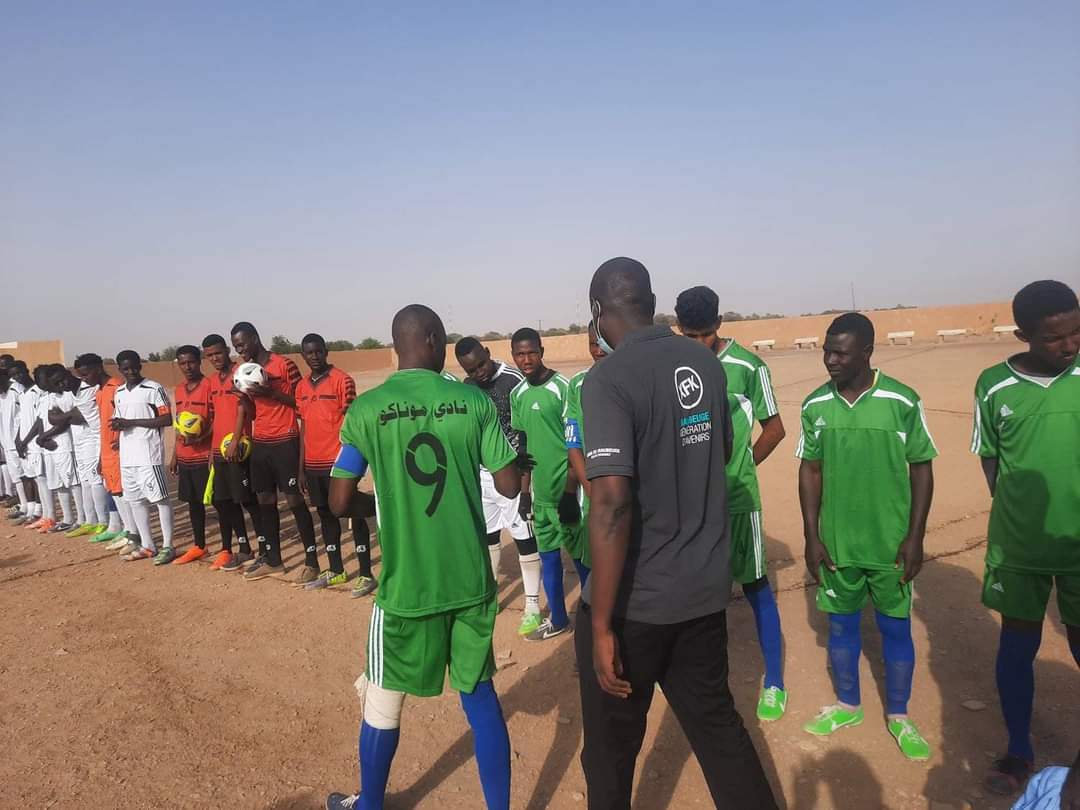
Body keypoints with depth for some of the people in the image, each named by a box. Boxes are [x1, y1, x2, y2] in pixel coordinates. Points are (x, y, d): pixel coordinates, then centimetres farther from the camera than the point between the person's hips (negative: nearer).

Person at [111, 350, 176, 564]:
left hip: (149, 454, -7)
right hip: (127, 455, 7)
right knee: (134, 500, 11)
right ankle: (147, 546, 21)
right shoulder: (118, 393, 14)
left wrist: (131, 422, -15)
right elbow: (118, 420, 23)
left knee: (160, 498, -3)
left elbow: (167, 419, -12)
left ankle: (167, 546, 3)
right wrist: (117, 424, -3)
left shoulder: (154, 389, -8)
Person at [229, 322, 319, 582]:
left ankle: (312, 561, 3)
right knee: (265, 500, 10)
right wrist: (236, 440, 5)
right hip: (259, 443, 7)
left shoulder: (284, 365, -9)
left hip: (285, 442, -7)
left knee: (294, 499, -5)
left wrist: (272, 393, -19)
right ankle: (272, 560, 21)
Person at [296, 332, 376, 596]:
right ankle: (336, 571, 25)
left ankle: (366, 574, 4)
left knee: (354, 514, -1)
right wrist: (301, 468, 12)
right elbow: (304, 427, 14)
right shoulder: (302, 387, 11)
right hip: (313, 464, 7)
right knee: (326, 515, 14)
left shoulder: (342, 380, -8)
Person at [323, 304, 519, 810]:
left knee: (382, 702, 19)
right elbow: (510, 487, -3)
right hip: (470, 578, 2)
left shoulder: (366, 410, -7)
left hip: (405, 584, -1)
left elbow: (340, 503, -6)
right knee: (480, 695, 17)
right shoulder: (472, 402, -4)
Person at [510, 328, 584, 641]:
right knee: (548, 553, 16)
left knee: (580, 554, 3)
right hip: (540, 492, 7)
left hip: (565, 490, -7)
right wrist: (524, 492, 14)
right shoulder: (518, 394, 9)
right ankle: (557, 618, 30)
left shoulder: (562, 387, -12)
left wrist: (570, 491, -14)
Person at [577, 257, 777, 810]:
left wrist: (602, 625, -21)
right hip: (706, 588, 6)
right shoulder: (706, 363, 3)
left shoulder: (609, 378, -18)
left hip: (634, 600, -6)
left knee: (611, 747, 15)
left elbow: (612, 502, -26)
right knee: (716, 723, 22)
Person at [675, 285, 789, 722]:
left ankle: (774, 683, 21)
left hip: (737, 497, -3)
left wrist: (740, 468, 1)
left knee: (755, 586, 6)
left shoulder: (748, 366, -8)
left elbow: (774, 427, 2)